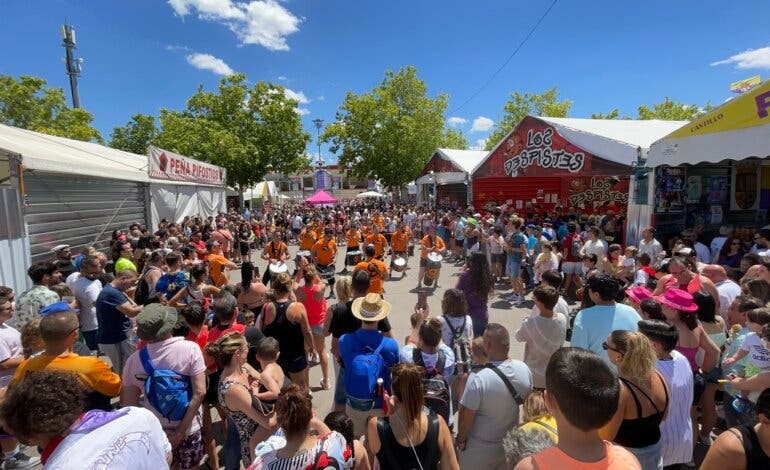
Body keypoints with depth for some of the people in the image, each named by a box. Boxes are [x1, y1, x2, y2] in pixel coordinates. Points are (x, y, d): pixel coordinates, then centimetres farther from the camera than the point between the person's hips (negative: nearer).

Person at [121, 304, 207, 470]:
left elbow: (128, 403, -4)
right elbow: (199, 392, -22)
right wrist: (181, 429, -14)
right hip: (189, 428, -2)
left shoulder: (134, 360, -13)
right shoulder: (190, 348, -20)